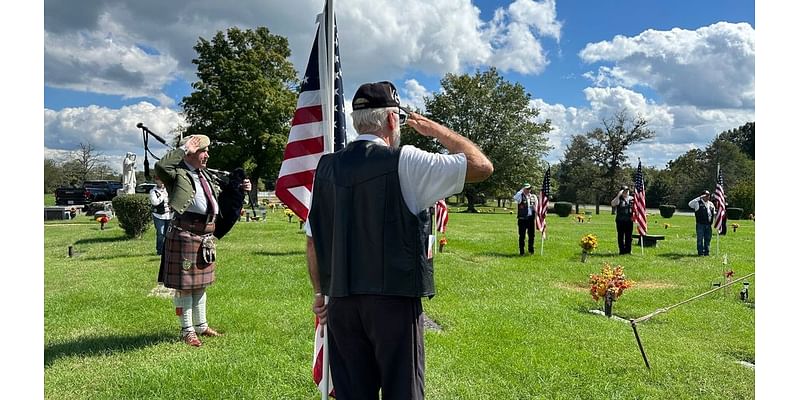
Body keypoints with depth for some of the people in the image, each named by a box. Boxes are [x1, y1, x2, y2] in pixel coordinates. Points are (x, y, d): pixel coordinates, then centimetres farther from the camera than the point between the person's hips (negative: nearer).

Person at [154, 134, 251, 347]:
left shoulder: (207, 176, 15)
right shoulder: (179, 175, -9)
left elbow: (222, 200, 26)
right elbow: (160, 166, -31)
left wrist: (239, 190, 10)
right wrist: (183, 148, -22)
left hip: (206, 238, 8)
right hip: (184, 236, -8)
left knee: (200, 284, 19)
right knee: (184, 285, 3)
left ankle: (201, 325, 33)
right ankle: (187, 330, 17)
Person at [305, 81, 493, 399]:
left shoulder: (326, 167, 6)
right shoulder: (404, 162, -10)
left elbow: (312, 241, 9)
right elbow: (482, 167, -8)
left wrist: (319, 293, 21)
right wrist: (436, 130, 4)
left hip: (340, 303, 5)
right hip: (394, 301, -5)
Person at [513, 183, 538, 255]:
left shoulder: (534, 196, 12)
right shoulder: (520, 196, -1)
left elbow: (537, 203, 23)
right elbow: (515, 198, -22)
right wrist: (521, 191, -17)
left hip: (531, 218, 4)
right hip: (522, 219, -4)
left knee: (532, 235, 9)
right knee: (522, 236, 0)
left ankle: (531, 249, 24)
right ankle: (522, 251, 6)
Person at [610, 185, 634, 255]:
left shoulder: (632, 198, 10)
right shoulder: (618, 198, 1)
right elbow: (613, 204, -17)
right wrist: (618, 195, -20)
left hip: (629, 220, 3)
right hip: (620, 220, -3)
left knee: (629, 236, 6)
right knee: (621, 236, 1)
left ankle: (628, 250, 15)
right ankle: (622, 250, 7)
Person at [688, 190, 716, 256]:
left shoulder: (711, 204, 16)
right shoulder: (698, 203, -2)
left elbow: (714, 213, 24)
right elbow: (690, 204, -20)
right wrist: (699, 198, -21)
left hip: (708, 224, 5)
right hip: (700, 224, -5)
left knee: (708, 238, 8)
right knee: (700, 239, -2)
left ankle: (706, 252, 17)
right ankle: (700, 252, 4)